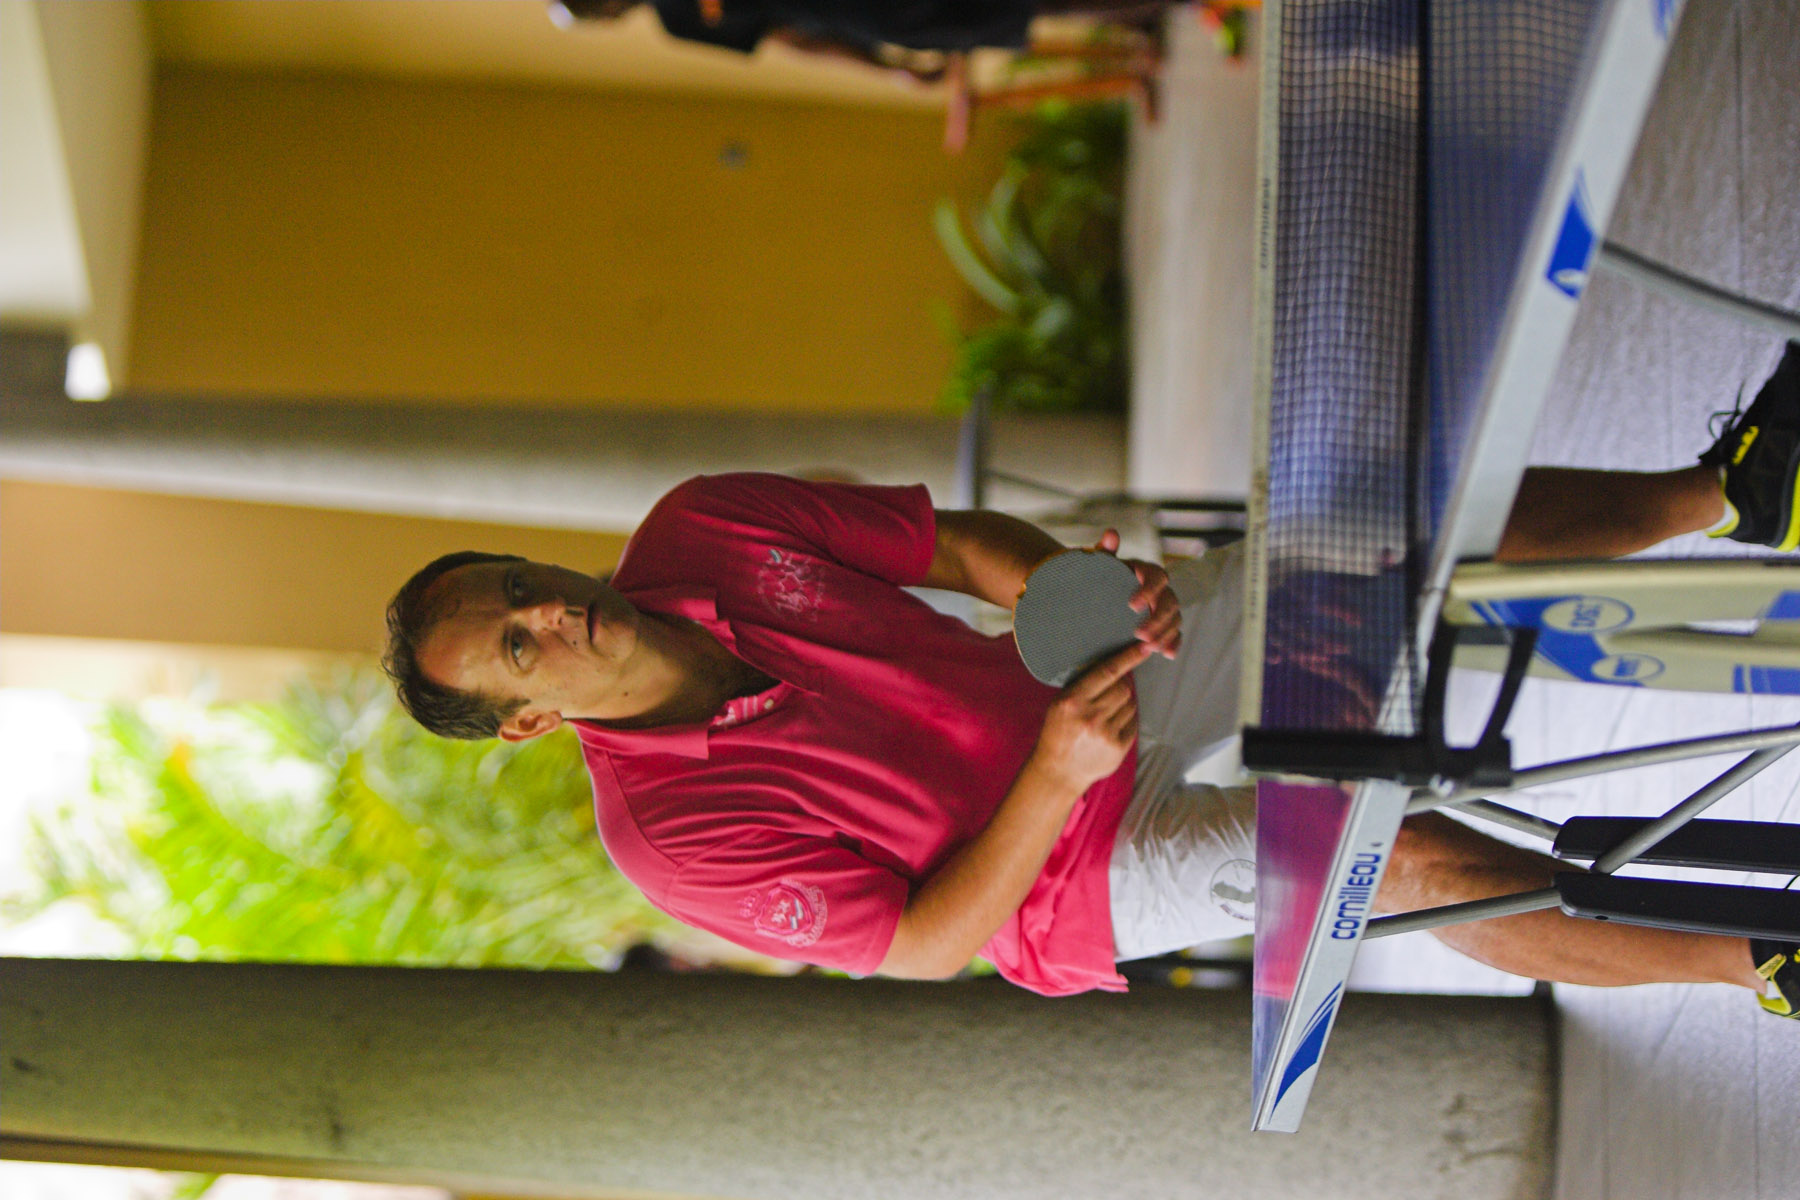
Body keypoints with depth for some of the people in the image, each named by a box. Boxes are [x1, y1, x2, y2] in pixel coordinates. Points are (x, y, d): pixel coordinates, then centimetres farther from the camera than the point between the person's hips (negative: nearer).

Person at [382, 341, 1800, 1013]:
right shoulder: (675, 835, -26)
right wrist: (1054, 777, -35)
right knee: (1422, 862, -24)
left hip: (1092, 680, 6)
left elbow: (959, 540, -2)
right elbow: (924, 943, -21)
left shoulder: (701, 527, -12)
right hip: (1075, 869, -6)